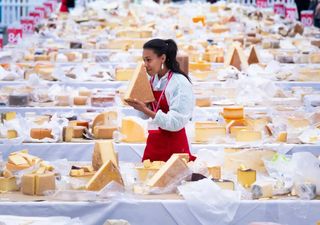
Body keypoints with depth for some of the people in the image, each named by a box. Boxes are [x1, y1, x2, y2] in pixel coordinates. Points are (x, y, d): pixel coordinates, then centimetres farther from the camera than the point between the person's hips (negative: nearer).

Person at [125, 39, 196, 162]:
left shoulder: (180, 83, -15)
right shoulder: (152, 80, 5)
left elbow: (175, 122, -21)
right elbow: (146, 115, 12)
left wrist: (146, 110, -26)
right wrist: (139, 104, -8)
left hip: (173, 146, -6)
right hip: (153, 142, 6)